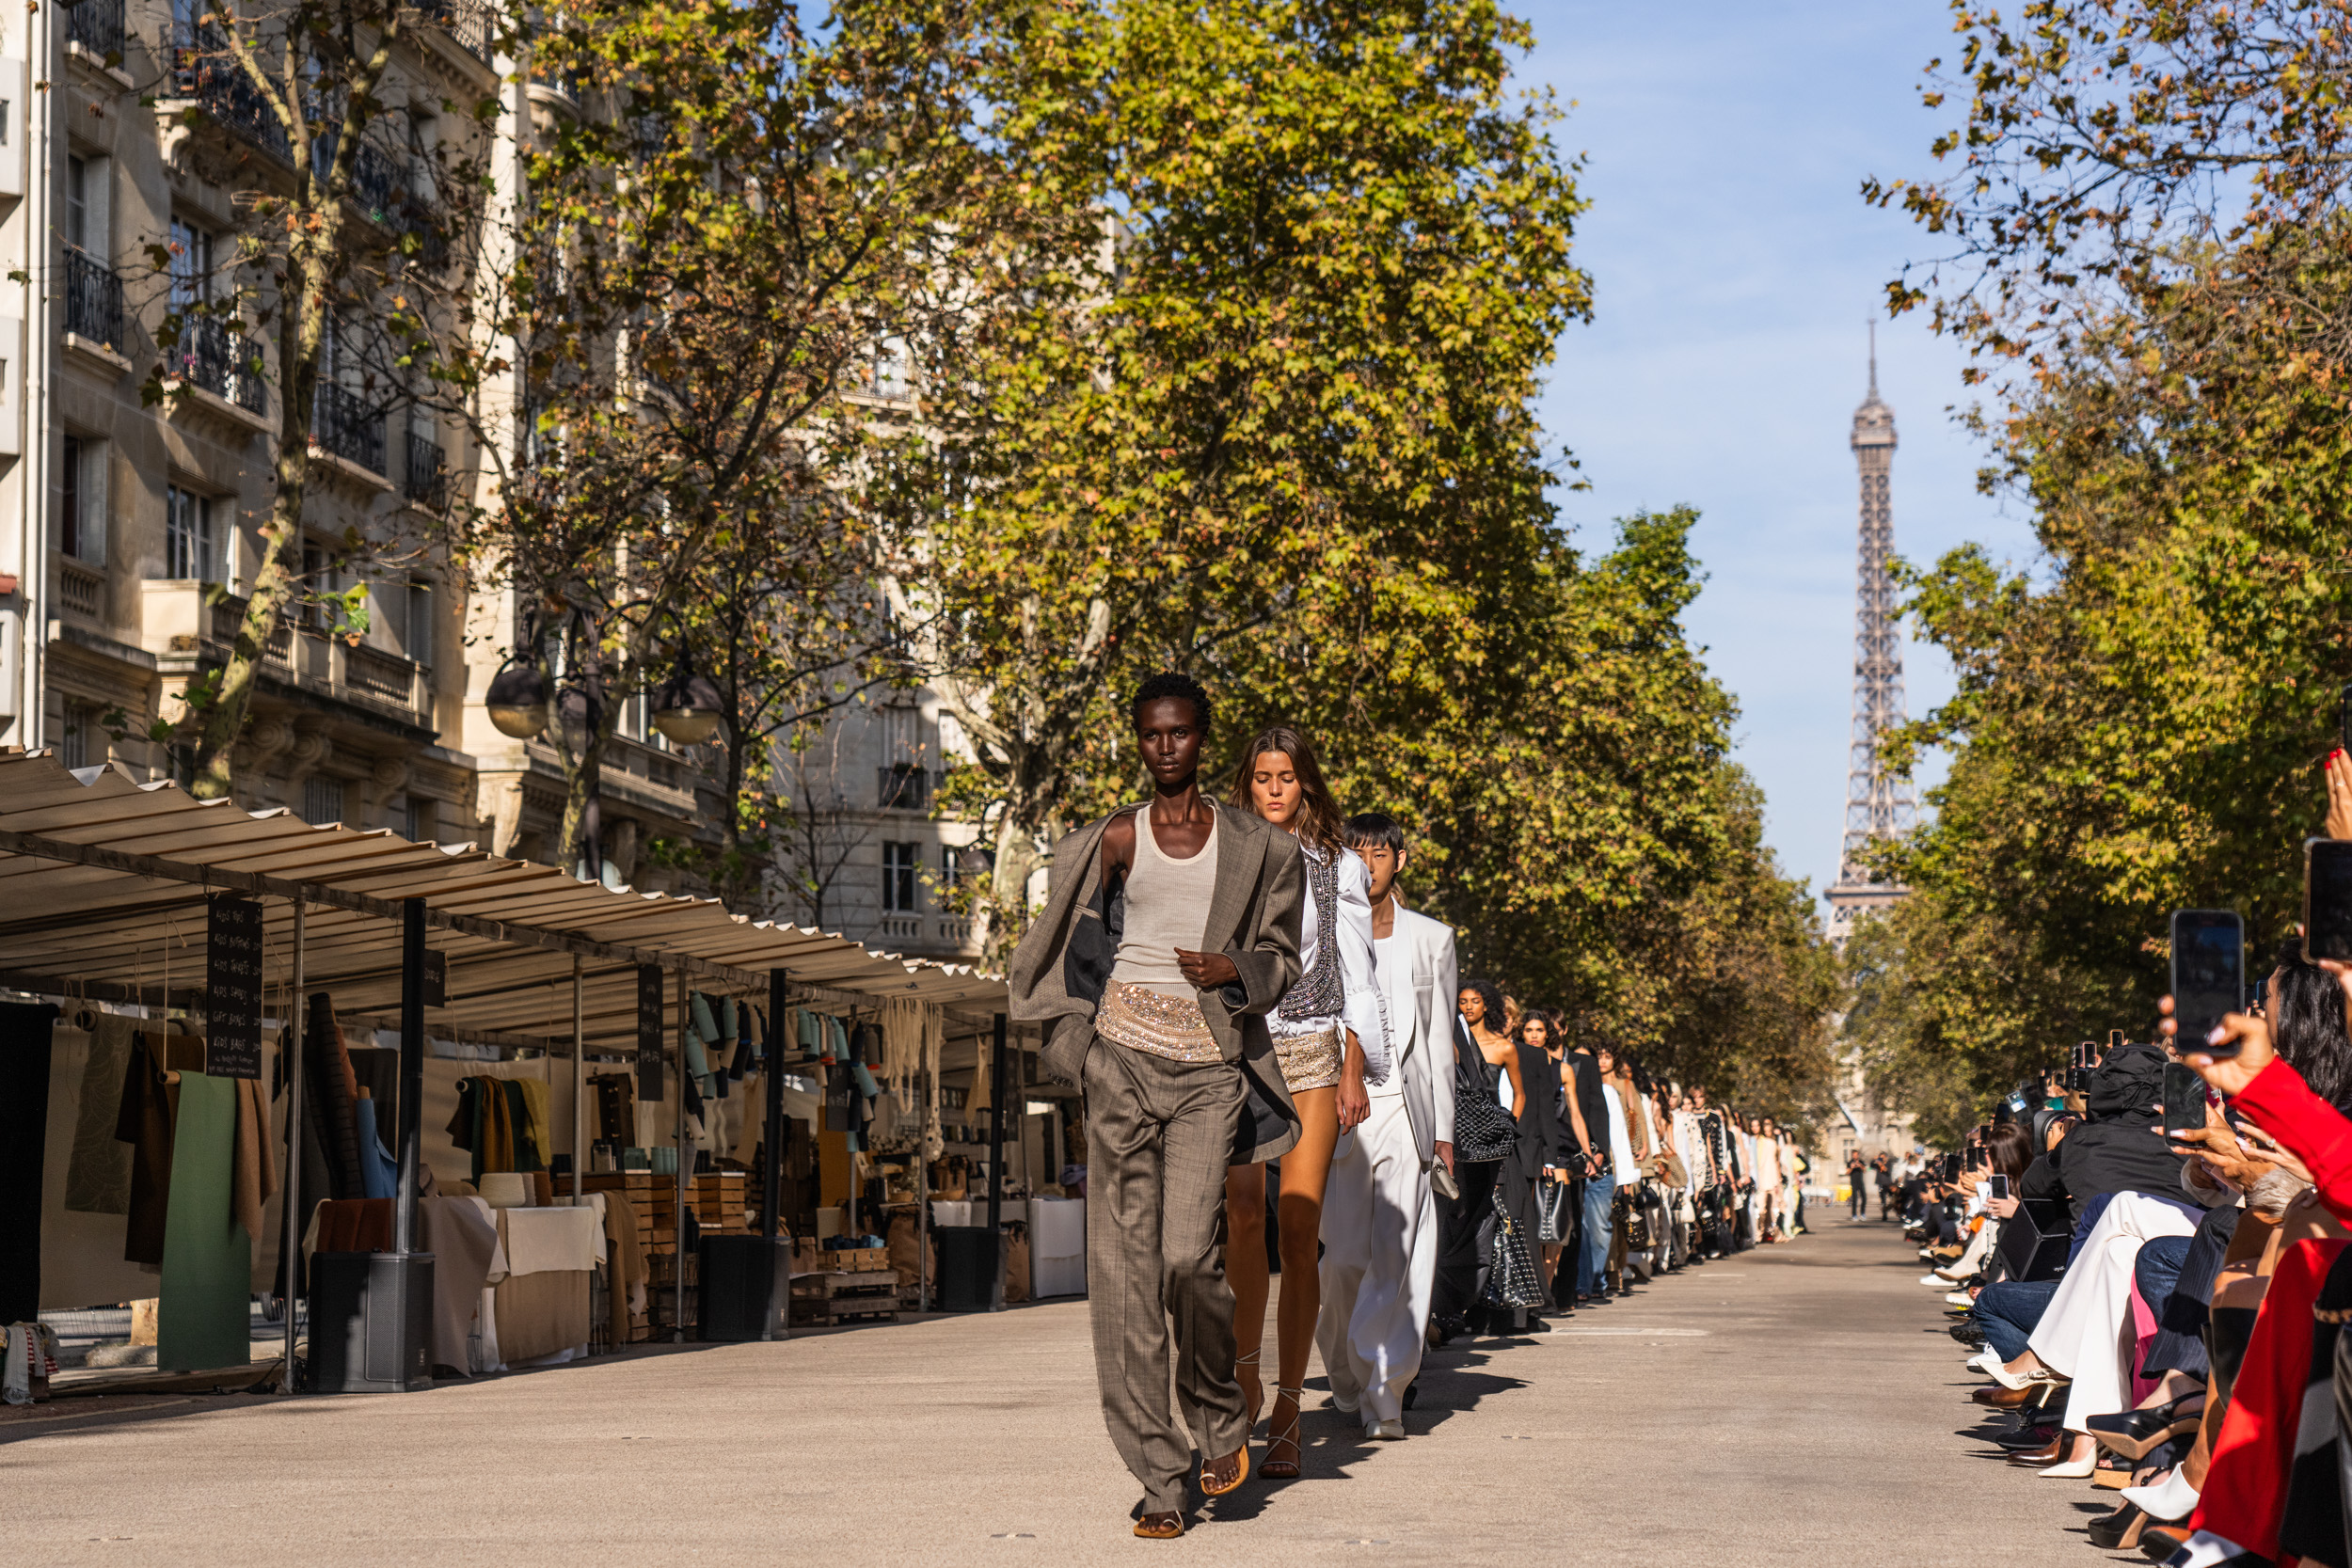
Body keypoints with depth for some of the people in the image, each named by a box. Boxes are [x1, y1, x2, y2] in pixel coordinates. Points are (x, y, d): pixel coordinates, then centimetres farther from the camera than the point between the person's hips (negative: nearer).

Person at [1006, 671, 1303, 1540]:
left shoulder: (1253, 847, 8)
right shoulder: (1116, 840, 7)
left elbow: (1281, 960, 15)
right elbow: (1082, 946, 17)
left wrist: (1233, 970, -5)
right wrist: (1075, 1040, 8)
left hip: (1210, 1067, -1)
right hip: (1125, 1053, 1)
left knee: (1187, 1251, -17)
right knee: (1126, 1261, -5)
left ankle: (1220, 1412, 13)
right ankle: (1160, 1481, 1)